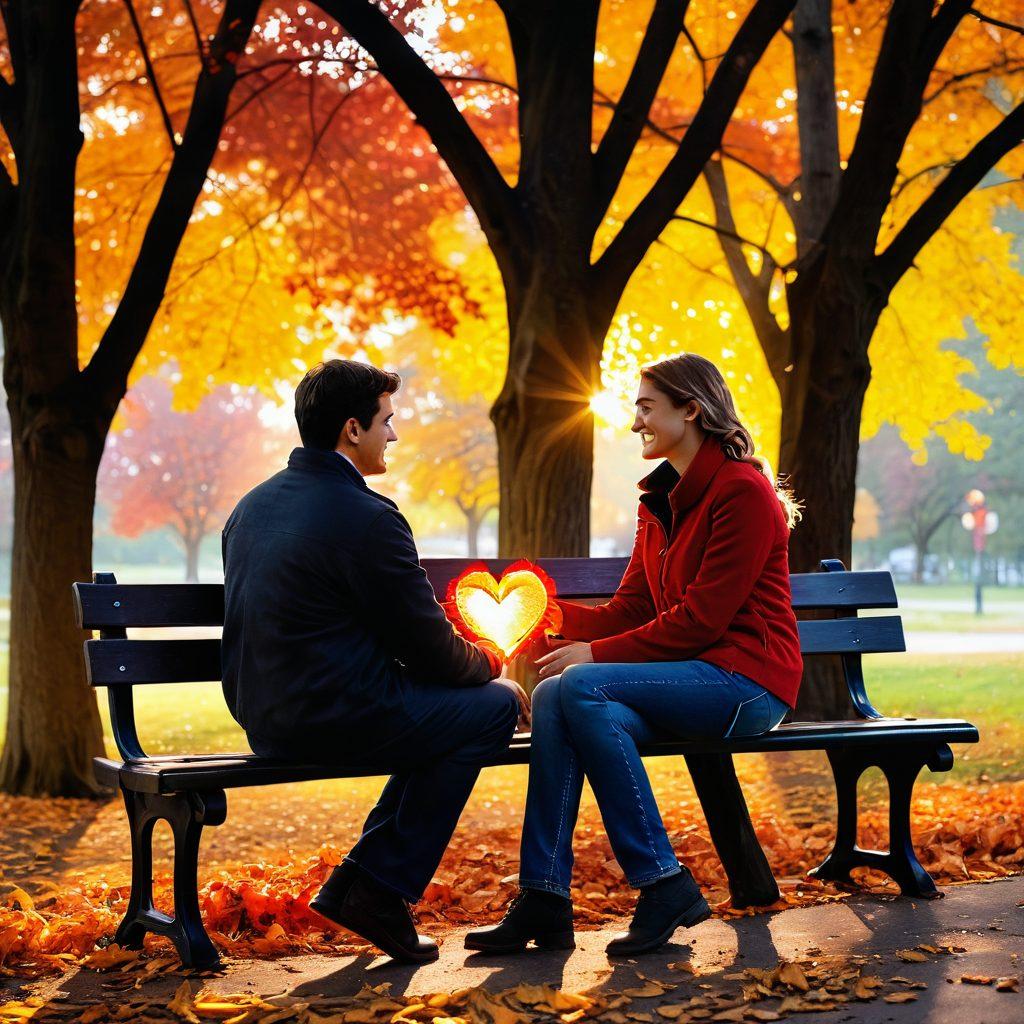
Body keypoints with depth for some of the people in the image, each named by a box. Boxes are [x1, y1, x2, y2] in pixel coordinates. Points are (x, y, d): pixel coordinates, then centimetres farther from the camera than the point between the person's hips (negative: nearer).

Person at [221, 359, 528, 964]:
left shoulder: (254, 505, 13)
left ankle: (354, 884, 16)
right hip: (334, 717, -9)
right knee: (494, 706, 5)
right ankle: (382, 891, 5)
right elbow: (428, 647, -12)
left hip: (264, 718, 9)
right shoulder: (366, 517, -16)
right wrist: (493, 661, 11)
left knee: (440, 707, 23)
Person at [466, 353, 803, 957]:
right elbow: (627, 612, 13)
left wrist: (598, 654, -17)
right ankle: (545, 901, -21)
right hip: (693, 675, 8)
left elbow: (701, 619, -16)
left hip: (747, 680, -8)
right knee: (553, 697, -19)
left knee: (582, 687, -27)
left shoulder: (743, 491, -10)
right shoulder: (659, 501, 17)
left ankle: (665, 886, -21)